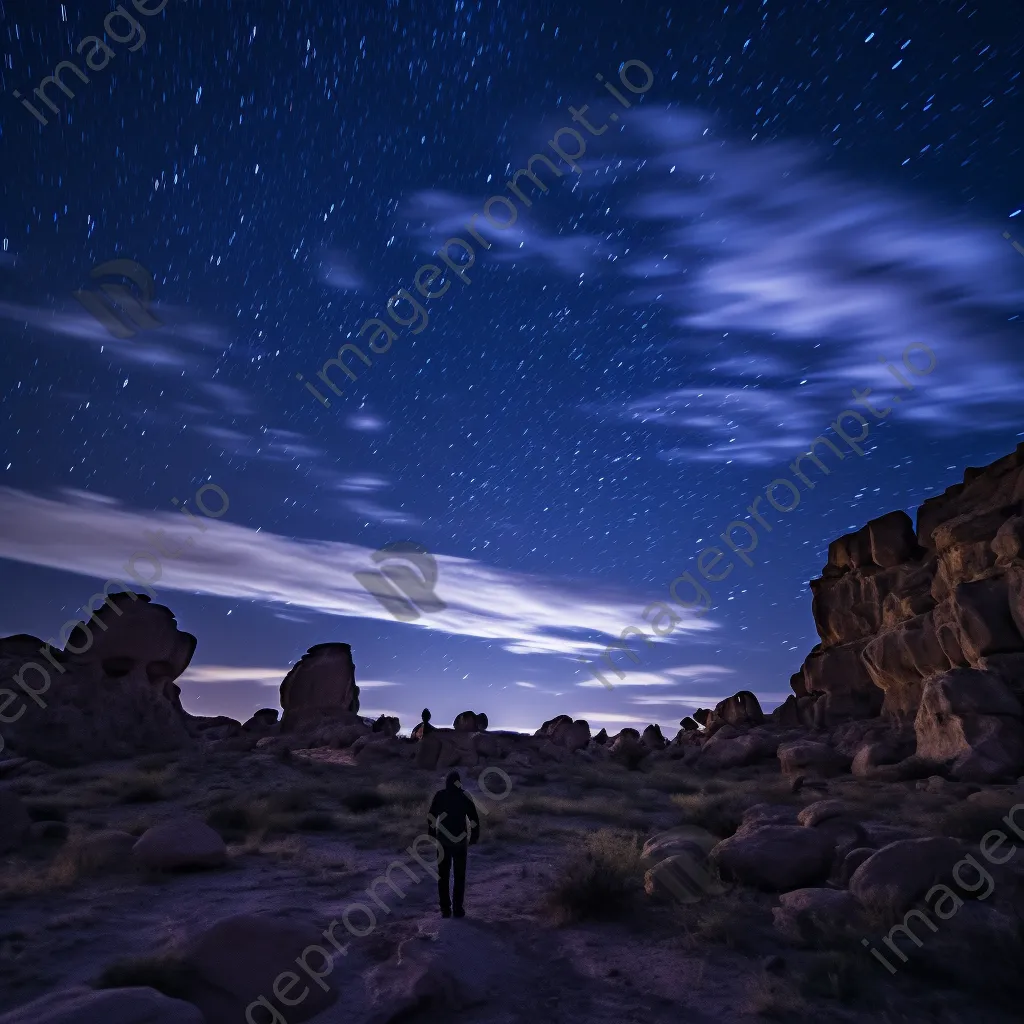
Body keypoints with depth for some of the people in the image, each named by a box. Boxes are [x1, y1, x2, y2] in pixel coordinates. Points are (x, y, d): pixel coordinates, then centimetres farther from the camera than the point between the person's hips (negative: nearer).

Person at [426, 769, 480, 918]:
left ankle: (445, 909, 8)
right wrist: (474, 837, 4)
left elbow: (431, 815, -5)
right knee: (459, 875, 9)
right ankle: (458, 908, 7)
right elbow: (474, 818, -5)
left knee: (443, 875, 9)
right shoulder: (465, 797, -3)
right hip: (460, 841, 0)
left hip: (443, 840, 0)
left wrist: (432, 833, 6)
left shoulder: (440, 795, -3)